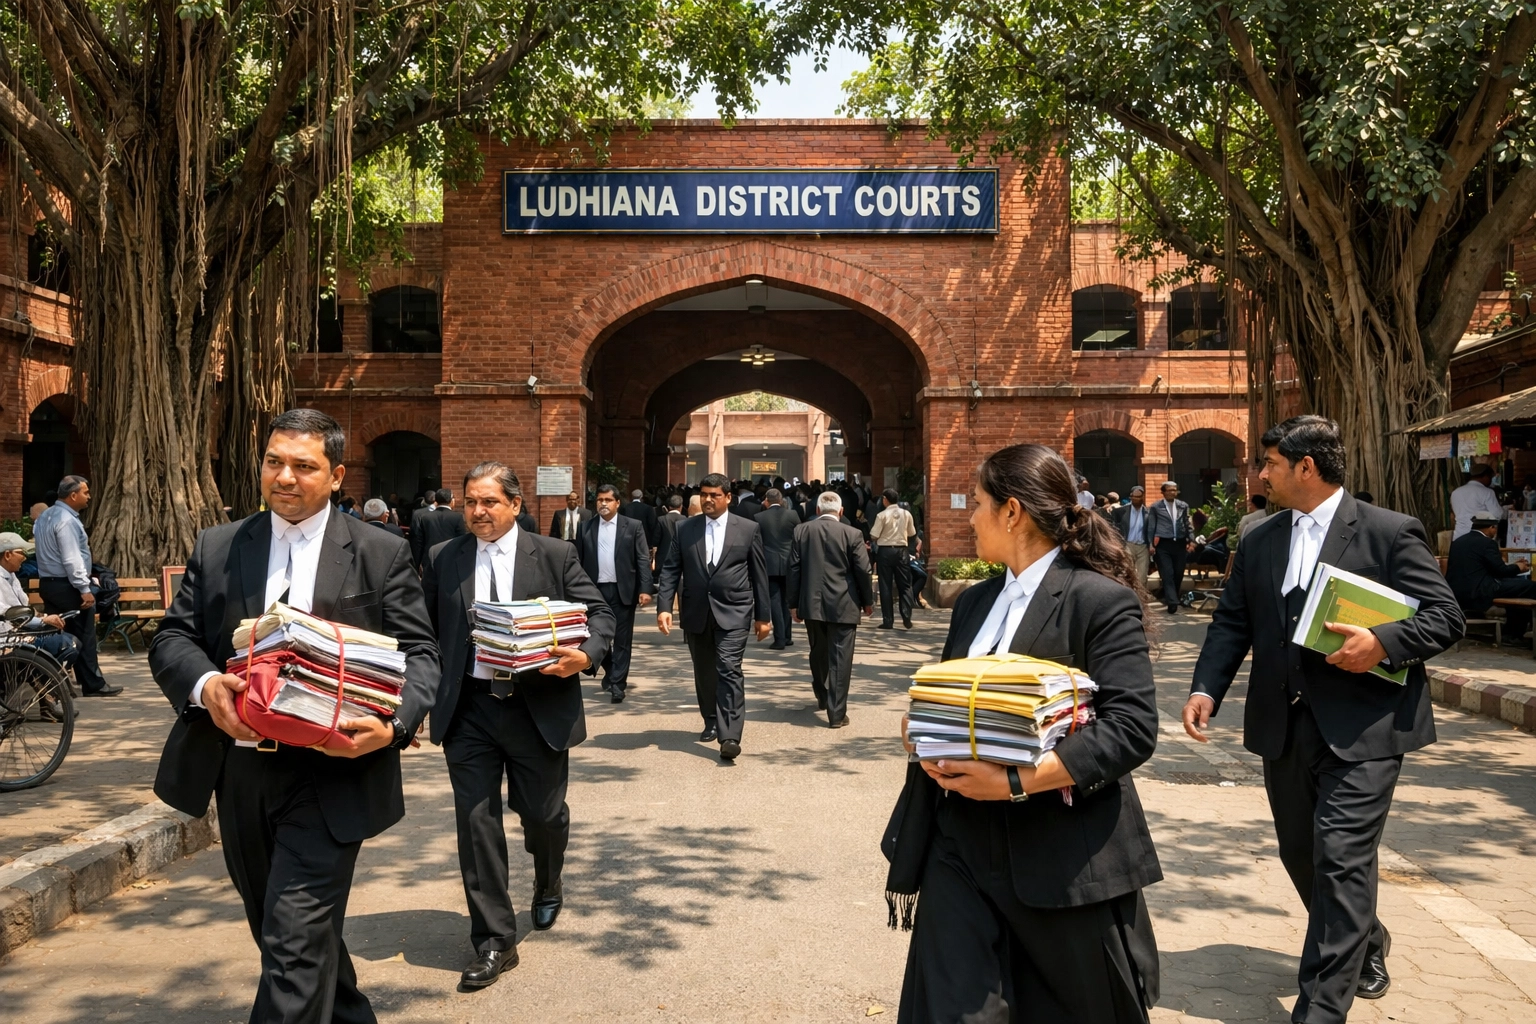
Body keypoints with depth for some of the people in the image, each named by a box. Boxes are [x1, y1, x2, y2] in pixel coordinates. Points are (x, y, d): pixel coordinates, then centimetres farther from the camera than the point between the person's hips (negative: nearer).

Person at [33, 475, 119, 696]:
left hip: (48, 582, 10)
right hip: (67, 586, -10)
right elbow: (71, 559, -23)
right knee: (83, 635, -2)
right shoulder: (67, 520, -18)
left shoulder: (45, 516, 14)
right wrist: (85, 588, -21)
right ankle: (93, 684, 2)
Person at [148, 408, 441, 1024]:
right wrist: (204, 684, -18)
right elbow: (172, 637, 5)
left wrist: (394, 725, -23)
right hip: (241, 774, 5)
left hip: (330, 775, -5)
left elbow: (418, 653, -4)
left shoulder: (382, 554, -2)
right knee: (280, 933, 20)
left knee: (296, 945, -9)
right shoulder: (216, 548, 7)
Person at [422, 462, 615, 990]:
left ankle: (548, 887, 45)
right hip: (468, 709, 1)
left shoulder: (555, 555, 0)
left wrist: (585, 655, -19)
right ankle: (494, 941, 14)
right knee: (476, 821, 0)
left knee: (543, 813, 11)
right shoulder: (443, 560, 6)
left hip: (538, 706, -1)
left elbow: (600, 612, 0)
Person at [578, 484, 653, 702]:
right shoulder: (586, 528, 6)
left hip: (623, 590, -2)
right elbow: (580, 561, 6)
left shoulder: (633, 527, 1)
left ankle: (617, 684, 5)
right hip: (596, 590, 2)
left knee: (622, 639, 0)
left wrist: (645, 589, -12)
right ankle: (610, 672, 35)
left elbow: (643, 560, -3)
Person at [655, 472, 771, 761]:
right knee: (704, 673, 14)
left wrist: (763, 616, 4)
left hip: (733, 612, -3)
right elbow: (670, 570, 2)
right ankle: (711, 722, 33)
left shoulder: (748, 529, 0)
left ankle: (730, 737, -17)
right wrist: (664, 607, -10)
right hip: (696, 612, 3)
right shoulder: (685, 529, 5)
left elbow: (759, 574, 4)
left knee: (729, 670, -14)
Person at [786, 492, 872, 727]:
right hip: (843, 606, -3)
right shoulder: (852, 534, -7)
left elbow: (792, 569, 2)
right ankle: (837, 713, -1)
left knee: (818, 653, 21)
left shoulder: (801, 531, 0)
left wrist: (794, 604, 9)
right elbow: (863, 571, -5)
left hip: (812, 604, 3)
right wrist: (868, 601, 10)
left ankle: (823, 697, 40)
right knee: (840, 659, 0)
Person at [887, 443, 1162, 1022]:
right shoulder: (974, 603, 14)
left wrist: (1017, 782, -24)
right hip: (962, 842, 6)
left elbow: (1132, 728, -18)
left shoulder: (1102, 600, -10)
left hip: (1064, 857, -5)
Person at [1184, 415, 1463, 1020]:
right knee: (1301, 855, 17)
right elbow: (1232, 623, 9)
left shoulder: (1390, 533, -5)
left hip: (1362, 727, -6)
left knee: (1340, 859, -8)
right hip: (1284, 726, 6)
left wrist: (1383, 642, -23)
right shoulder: (1258, 541, 9)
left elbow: (1446, 616, -6)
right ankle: (1365, 944, 44)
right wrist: (1206, 689, -5)